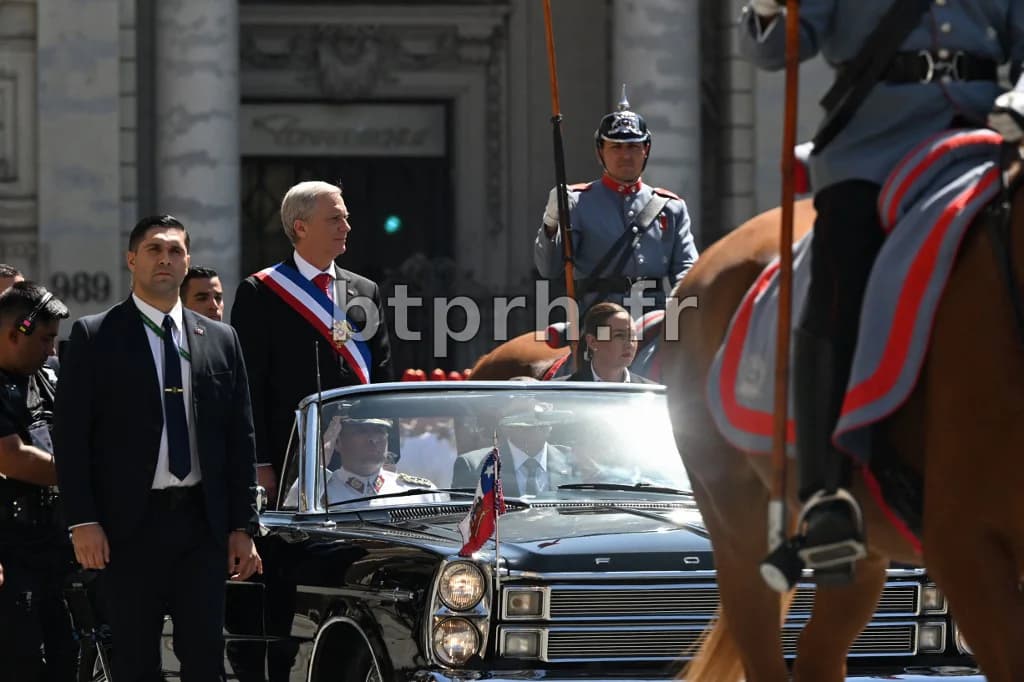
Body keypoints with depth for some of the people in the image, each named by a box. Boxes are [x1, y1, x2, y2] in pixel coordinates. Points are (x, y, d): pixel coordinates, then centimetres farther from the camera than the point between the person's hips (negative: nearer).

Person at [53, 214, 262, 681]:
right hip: (131, 523, -3)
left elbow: (240, 437, 12)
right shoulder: (94, 337, 1)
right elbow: (70, 436, -3)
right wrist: (82, 521, -10)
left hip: (203, 522, 3)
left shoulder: (220, 340, 11)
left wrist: (243, 526, 6)